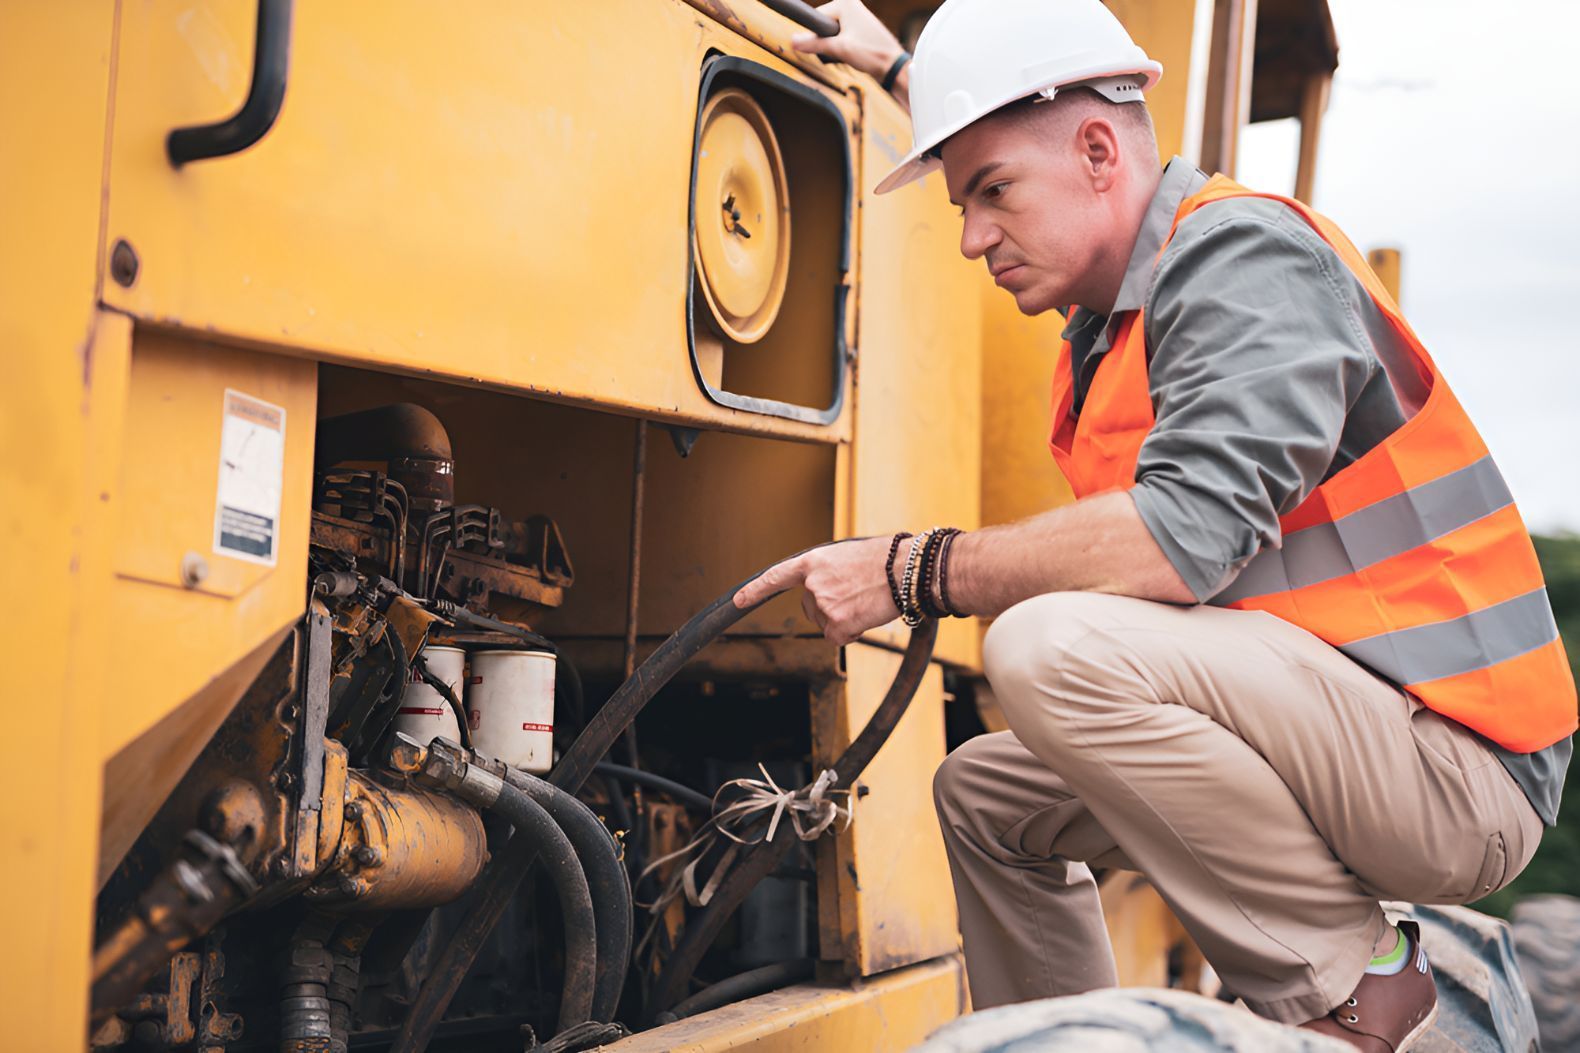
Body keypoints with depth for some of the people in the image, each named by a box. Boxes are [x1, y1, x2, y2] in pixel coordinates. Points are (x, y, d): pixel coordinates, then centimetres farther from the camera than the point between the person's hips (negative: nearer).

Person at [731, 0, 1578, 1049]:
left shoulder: (1242, 251, -15)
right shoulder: (1116, 304, 13)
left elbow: (1189, 531, -30)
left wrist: (909, 572, -21)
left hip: (1455, 765, -9)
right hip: (1333, 735, 10)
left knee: (1054, 643, -29)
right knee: (986, 792, 16)